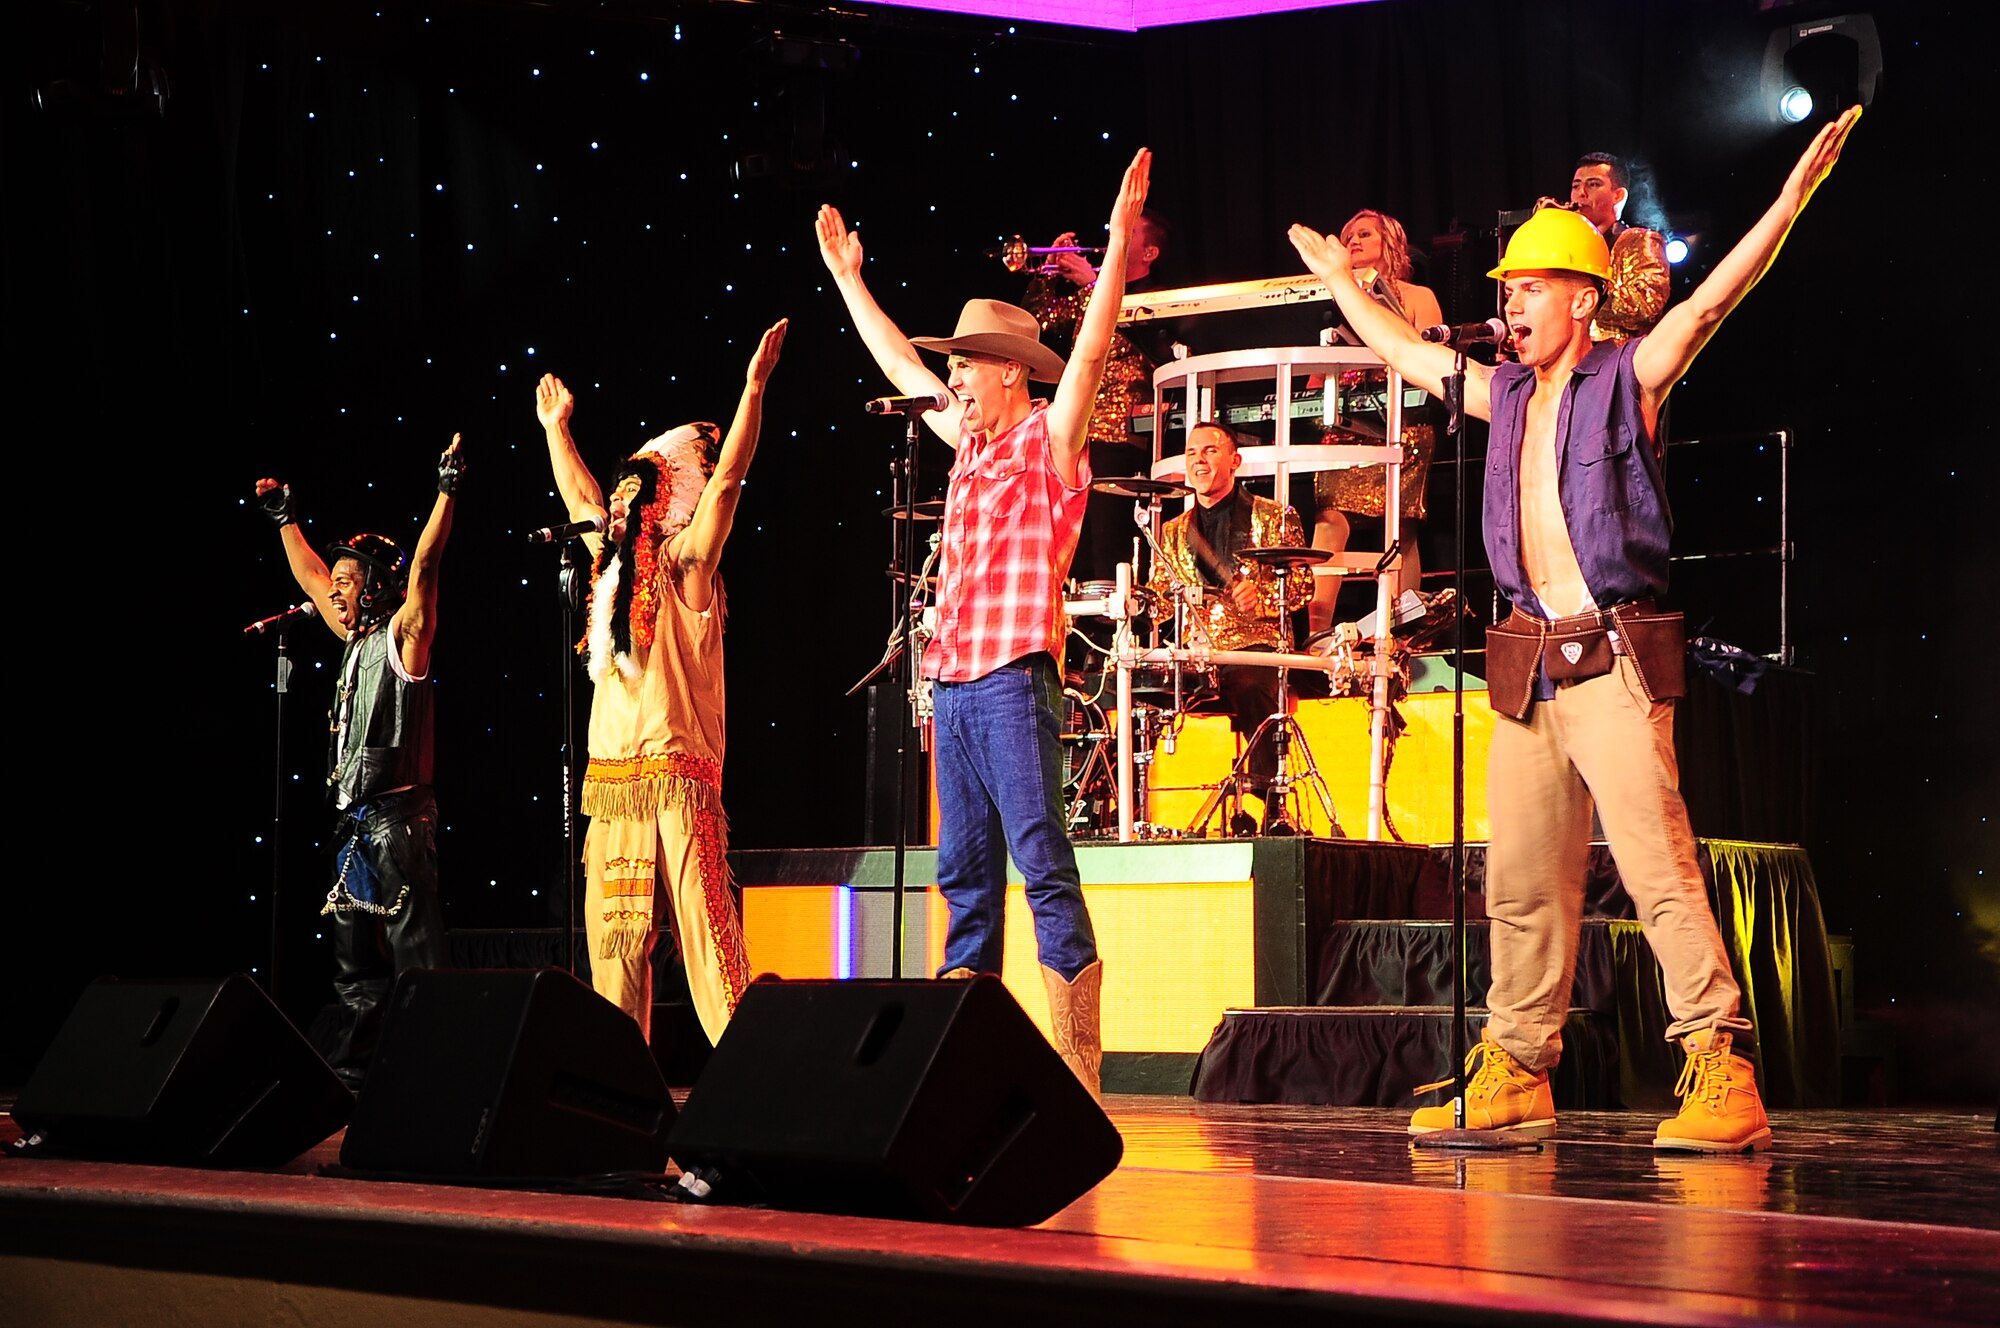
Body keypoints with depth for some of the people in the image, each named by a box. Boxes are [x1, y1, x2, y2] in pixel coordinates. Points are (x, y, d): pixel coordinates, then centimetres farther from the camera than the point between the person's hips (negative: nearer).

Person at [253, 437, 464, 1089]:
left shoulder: (403, 635, -6)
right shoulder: (356, 638, 16)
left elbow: (423, 566, -19)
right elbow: (310, 577, 29)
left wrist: (447, 492, -27)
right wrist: (283, 517, 32)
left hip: (397, 815, -9)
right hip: (355, 816, 9)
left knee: (413, 949, -11)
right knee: (355, 956, 12)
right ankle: (348, 1069, 18)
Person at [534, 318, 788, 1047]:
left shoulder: (684, 563, -1)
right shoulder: (612, 564, 18)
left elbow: (726, 477, -11)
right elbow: (579, 497, 34)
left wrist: (753, 387, -18)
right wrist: (556, 427, 43)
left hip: (675, 775, -7)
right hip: (610, 779, 7)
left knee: (703, 923, -11)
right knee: (614, 934, 8)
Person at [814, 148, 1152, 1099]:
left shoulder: (1049, 439, -1)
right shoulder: (971, 443, 19)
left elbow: (1093, 345, -13)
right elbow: (898, 362, 30)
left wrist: (1120, 235, -21)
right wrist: (846, 276, 37)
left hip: (1015, 677, -8)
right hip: (953, 679, 8)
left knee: (1043, 865, -11)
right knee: (965, 872, 8)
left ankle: (1076, 1066, -13)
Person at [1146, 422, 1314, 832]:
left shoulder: (1273, 518, 9)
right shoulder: (1174, 532, 21)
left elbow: (1303, 585, 2)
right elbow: (1158, 599, 19)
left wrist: (1261, 594, -17)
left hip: (1254, 647, -4)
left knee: (1248, 687, -38)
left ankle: (1273, 804, -32)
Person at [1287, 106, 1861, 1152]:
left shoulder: (1627, 379, -1)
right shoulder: (1504, 394, 16)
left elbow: (1711, 301, -14)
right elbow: (1401, 349, 30)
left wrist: (1790, 199, -24)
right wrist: (1336, 278, 39)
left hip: (1615, 661, -6)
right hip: (1528, 665, 6)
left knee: (1659, 866, -14)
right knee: (1522, 879, 8)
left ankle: (1723, 1075, -14)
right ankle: (1516, 1074, 15)